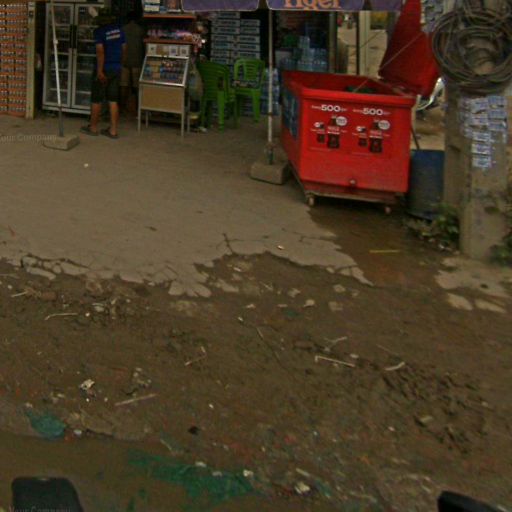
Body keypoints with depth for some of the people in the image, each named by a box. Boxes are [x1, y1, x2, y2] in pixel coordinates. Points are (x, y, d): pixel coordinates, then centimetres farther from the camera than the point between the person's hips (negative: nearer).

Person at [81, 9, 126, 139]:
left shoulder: (99, 31, -12)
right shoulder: (119, 29, 5)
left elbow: (100, 51, -20)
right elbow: (124, 48, 10)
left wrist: (100, 70, -18)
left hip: (104, 69, -5)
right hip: (116, 69, 5)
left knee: (96, 99, 7)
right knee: (113, 100, 7)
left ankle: (93, 127, 17)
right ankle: (113, 130, 6)